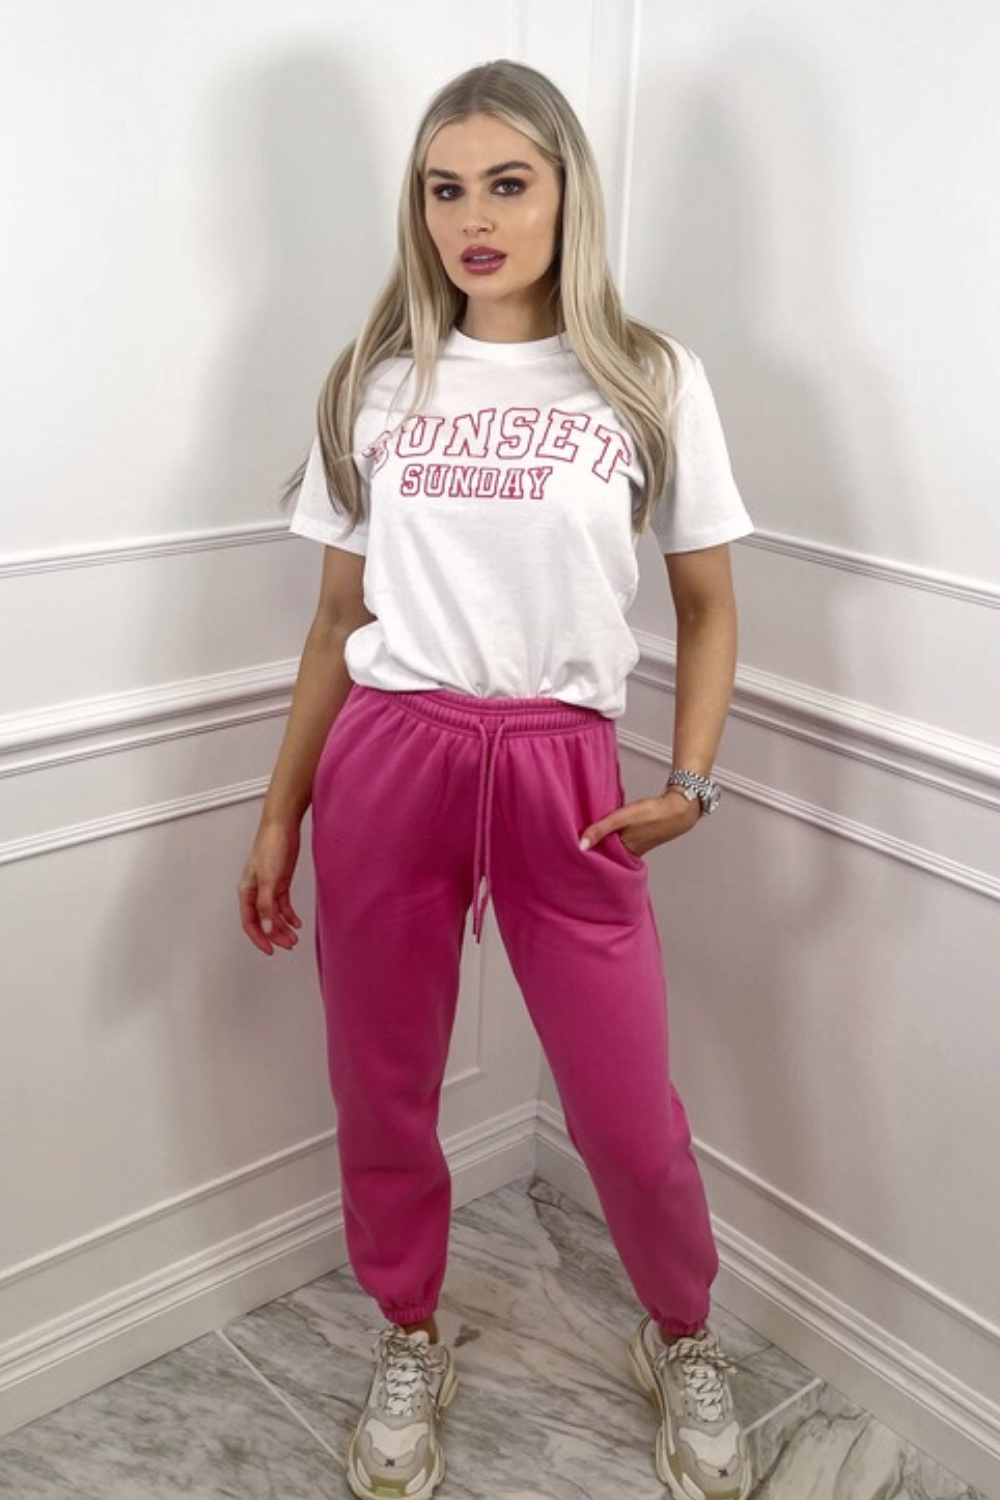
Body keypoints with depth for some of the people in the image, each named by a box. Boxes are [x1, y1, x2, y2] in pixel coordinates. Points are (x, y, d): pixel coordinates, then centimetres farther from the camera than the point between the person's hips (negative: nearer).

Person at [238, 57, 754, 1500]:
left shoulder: (651, 380, 3)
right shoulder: (377, 385, 8)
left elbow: (708, 605, 8)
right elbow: (337, 621, 11)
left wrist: (690, 778, -6)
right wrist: (280, 814, 9)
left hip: (561, 773, -2)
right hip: (385, 761, 2)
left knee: (631, 1119, 3)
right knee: (382, 1093, 11)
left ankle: (683, 1342, 35)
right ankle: (410, 1347, 39)